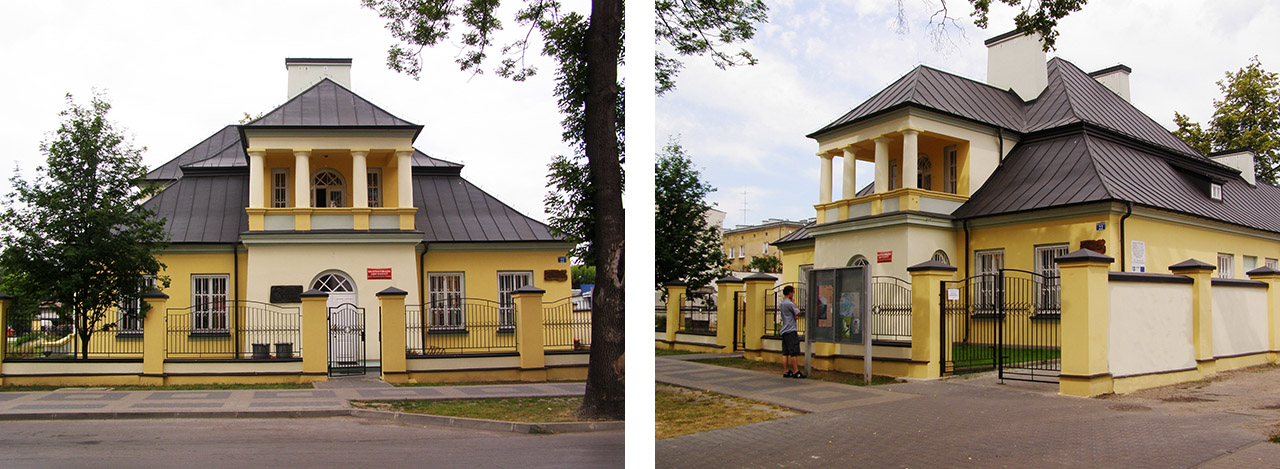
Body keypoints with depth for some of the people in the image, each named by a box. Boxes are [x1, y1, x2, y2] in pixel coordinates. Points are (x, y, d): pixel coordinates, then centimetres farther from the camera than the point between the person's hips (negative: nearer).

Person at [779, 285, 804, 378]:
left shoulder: (781, 303, 15)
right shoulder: (790, 303, -14)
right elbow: (798, 314, -4)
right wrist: (794, 302, 1)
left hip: (784, 331, 9)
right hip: (790, 331, -9)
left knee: (785, 353, 8)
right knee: (794, 352, -5)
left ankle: (786, 371, 9)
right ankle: (796, 371, -3)